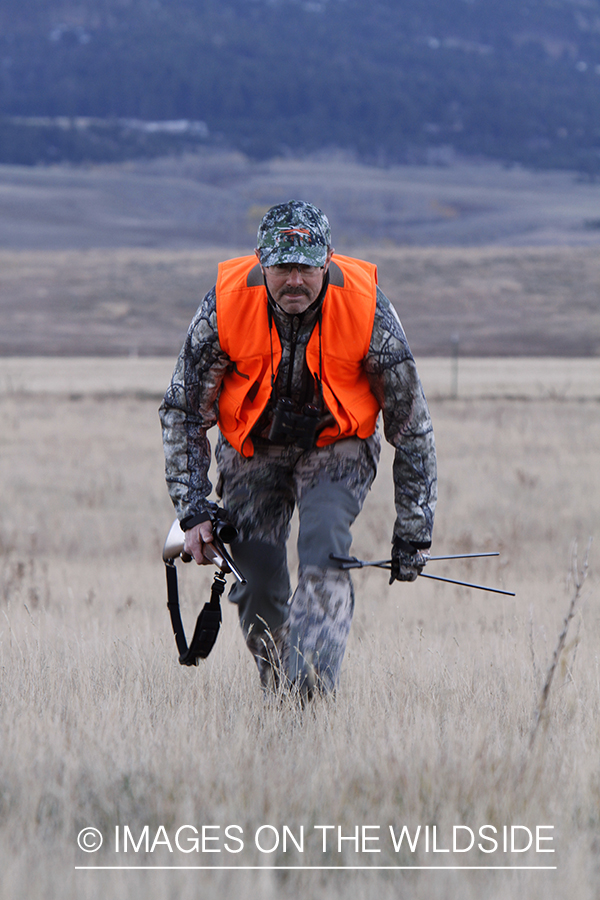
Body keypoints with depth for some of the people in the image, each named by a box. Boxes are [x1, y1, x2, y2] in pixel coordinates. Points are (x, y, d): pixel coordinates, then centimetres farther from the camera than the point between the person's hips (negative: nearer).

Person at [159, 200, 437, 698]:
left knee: (324, 553, -26)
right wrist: (193, 511, -15)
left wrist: (413, 532, -12)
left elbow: (411, 425, -14)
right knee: (258, 584, -5)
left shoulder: (369, 310, -26)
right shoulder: (225, 305, -24)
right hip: (253, 447, 2)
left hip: (337, 446, -2)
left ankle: (313, 696, -31)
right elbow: (183, 413, -9)